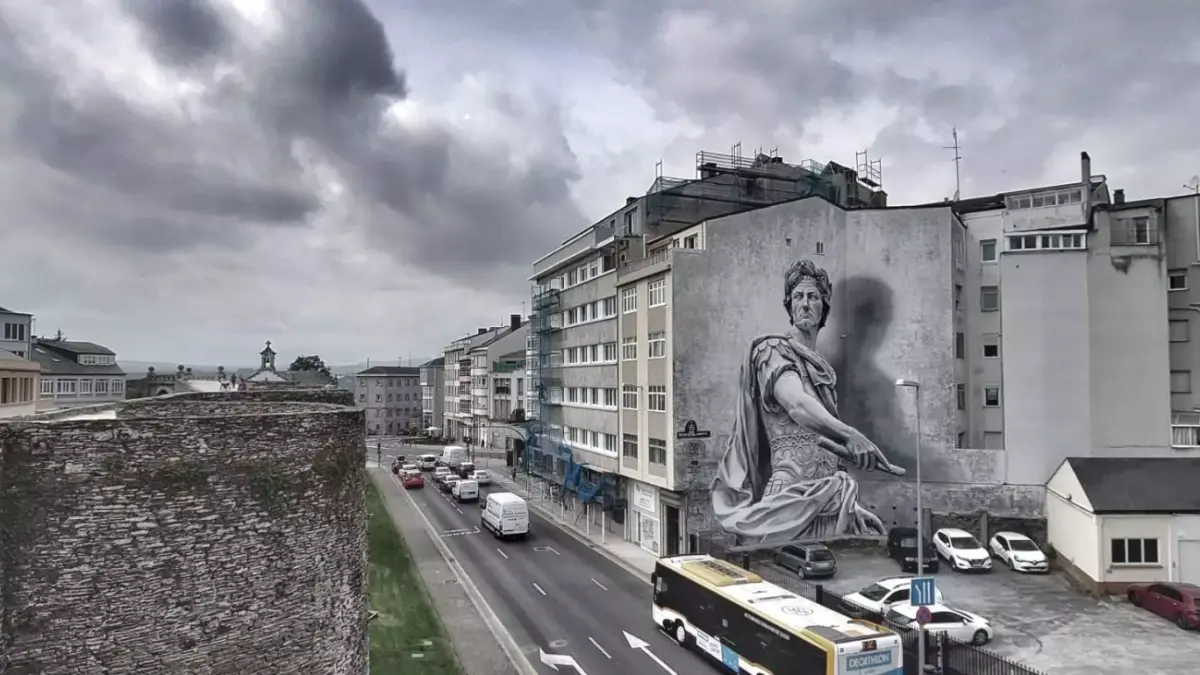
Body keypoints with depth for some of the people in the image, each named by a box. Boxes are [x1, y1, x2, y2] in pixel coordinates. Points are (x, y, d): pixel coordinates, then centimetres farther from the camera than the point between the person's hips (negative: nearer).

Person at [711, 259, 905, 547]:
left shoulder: (822, 369, 20)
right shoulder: (773, 351, -2)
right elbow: (798, 406, -22)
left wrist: (850, 502, 18)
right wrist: (851, 435, -36)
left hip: (827, 497, 7)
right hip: (792, 495, -7)